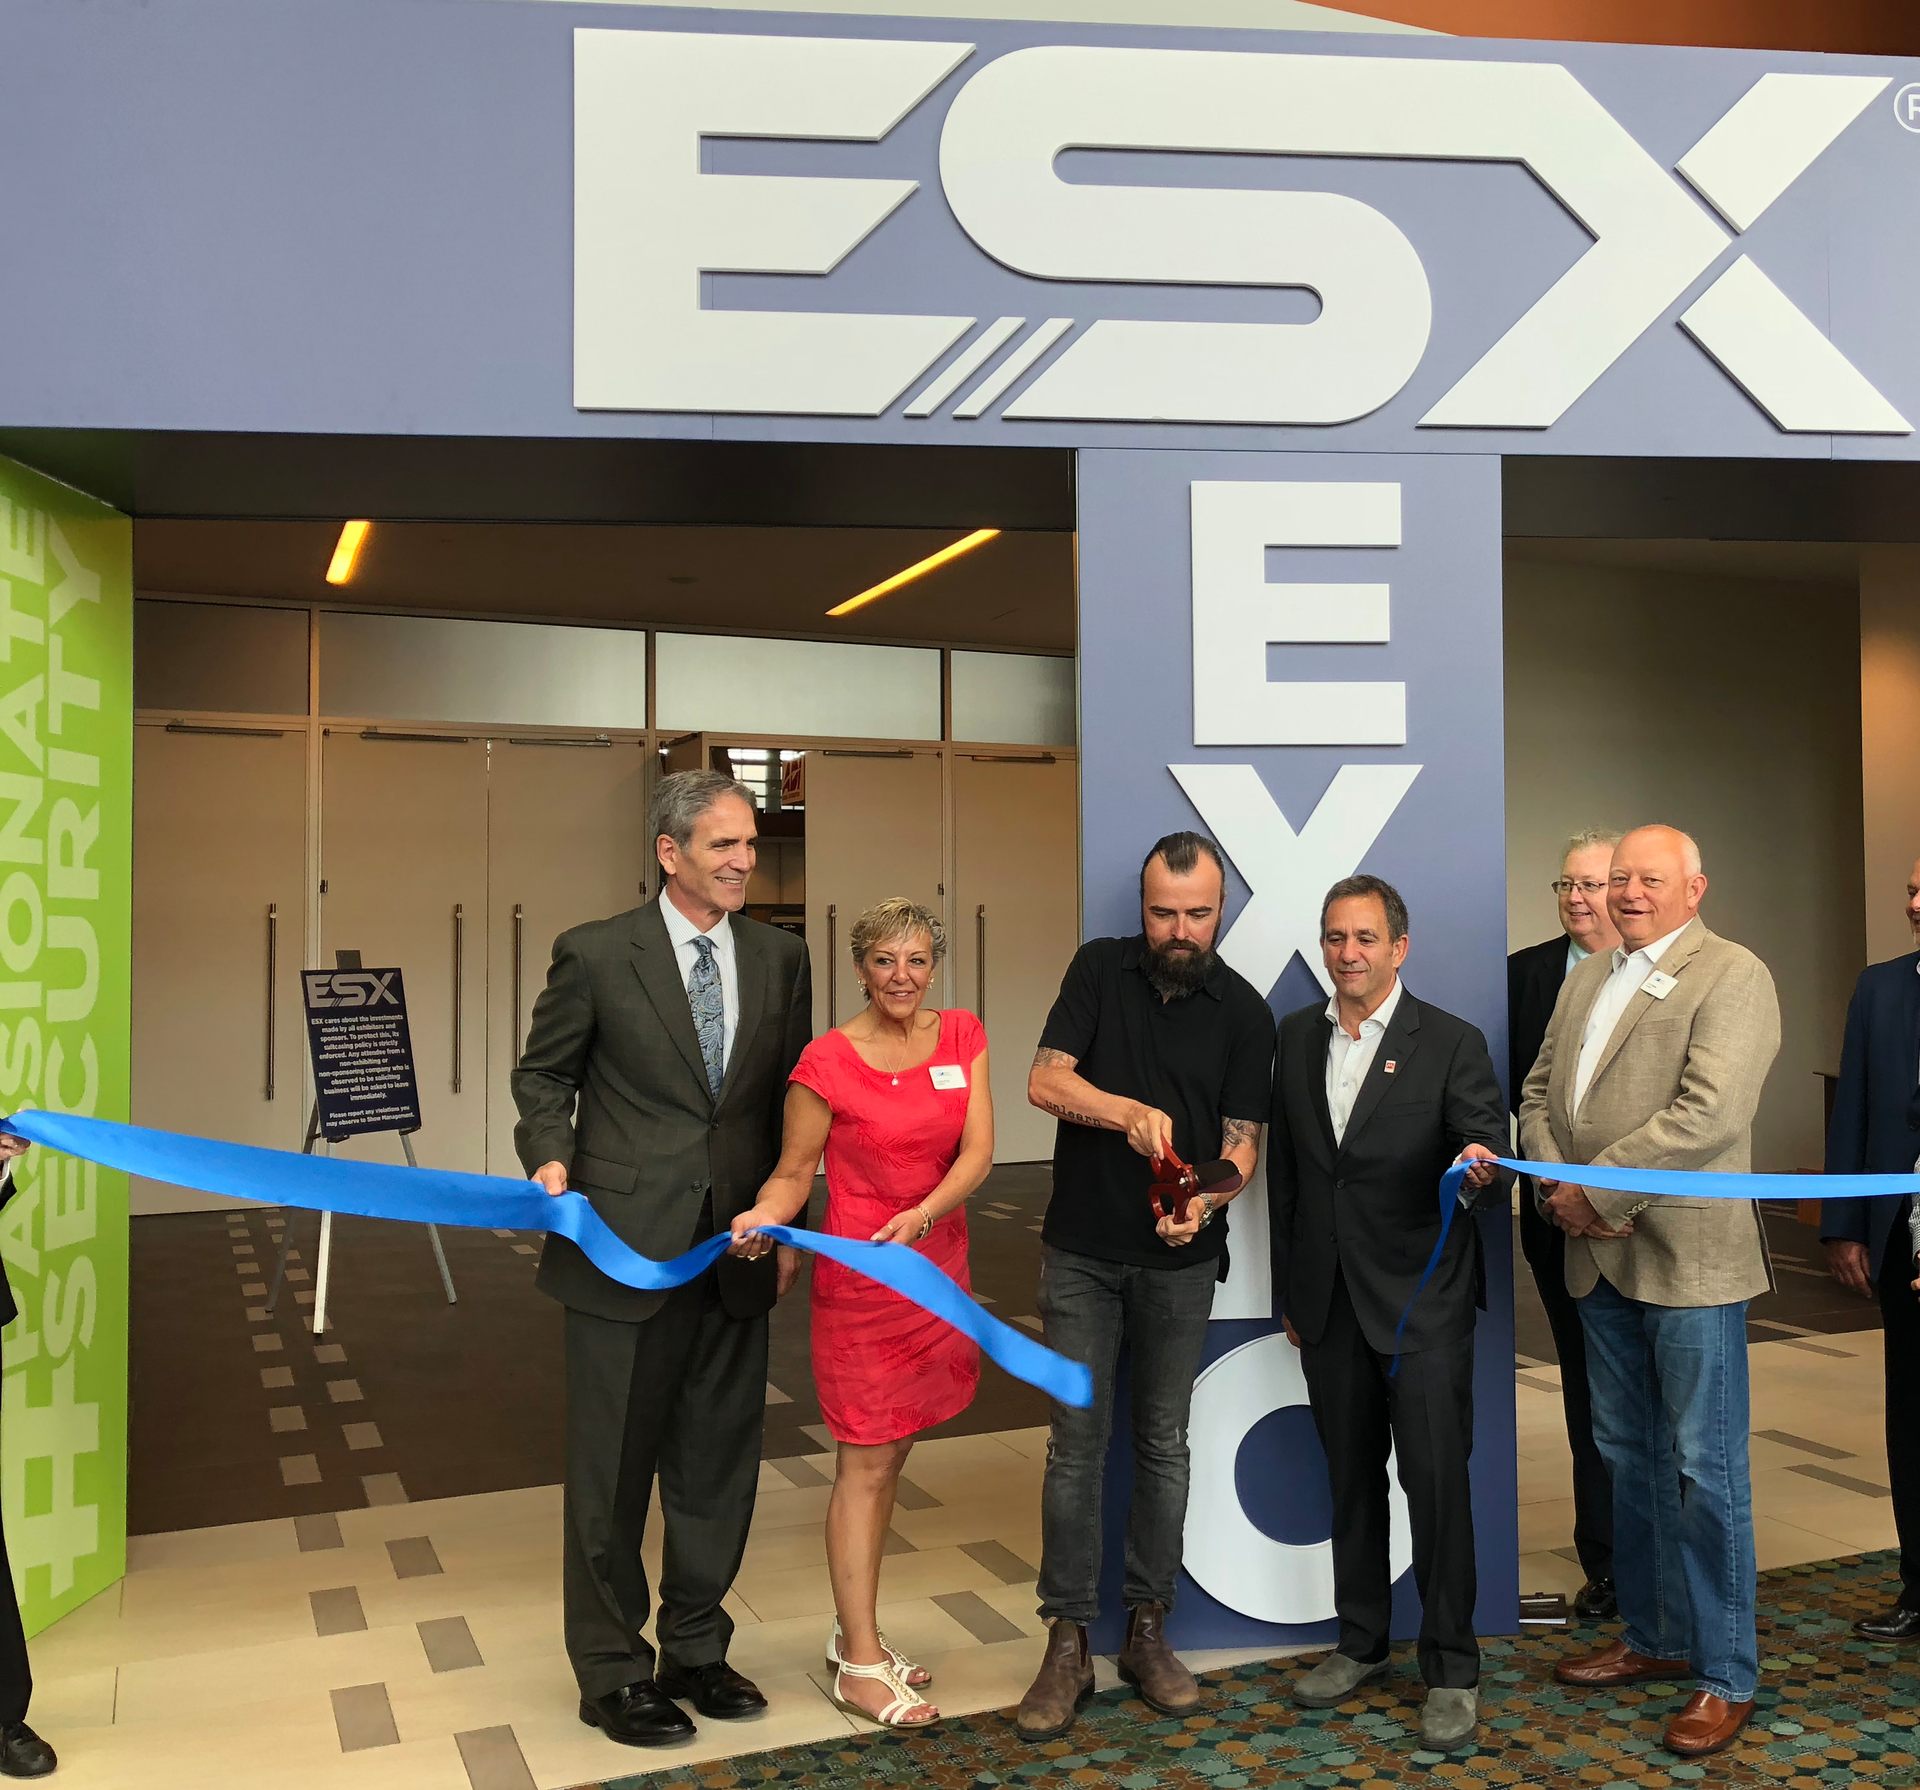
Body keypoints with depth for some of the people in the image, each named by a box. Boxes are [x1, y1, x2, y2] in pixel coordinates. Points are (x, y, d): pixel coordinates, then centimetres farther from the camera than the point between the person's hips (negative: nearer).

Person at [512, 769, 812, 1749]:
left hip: (737, 1254, 4)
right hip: (627, 1252, -4)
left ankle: (694, 1650, 34)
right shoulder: (596, 953, -7)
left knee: (717, 1467, 15)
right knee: (612, 1472, 8)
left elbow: (788, 1102, 11)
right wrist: (552, 1154, -16)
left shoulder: (780, 957, 5)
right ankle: (611, 1671, 26)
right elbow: (543, 1073, 3)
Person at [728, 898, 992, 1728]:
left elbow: (977, 1151, -6)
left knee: (890, 1456, 16)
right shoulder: (827, 1061, -12)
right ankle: (860, 1669, 13)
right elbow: (794, 1171, -6)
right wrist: (765, 1216, -26)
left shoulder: (962, 1037, 1)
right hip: (859, 1278, -5)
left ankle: (854, 1634, 31)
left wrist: (923, 1214, -23)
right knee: (865, 1465, 1)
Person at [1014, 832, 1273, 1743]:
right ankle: (1067, 1644, 10)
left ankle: (1147, 1631, 23)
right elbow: (1044, 1082, -10)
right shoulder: (1099, 967, -3)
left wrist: (1205, 1200, -26)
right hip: (1081, 1250, 0)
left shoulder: (1243, 1010, -3)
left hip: (1180, 1259, 1)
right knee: (1076, 1445, 2)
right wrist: (1128, 1110, -29)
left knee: (1163, 1445, 10)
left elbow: (1240, 1139, -5)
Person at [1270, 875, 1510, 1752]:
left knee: (1436, 1479, -1)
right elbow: (1284, 1168, 10)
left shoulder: (1452, 1043, -7)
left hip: (1421, 1301, -4)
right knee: (1350, 1476, 15)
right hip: (1329, 1301, 4)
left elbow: (1491, 1157, -9)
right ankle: (1361, 1641, 31)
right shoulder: (1296, 1037, 6)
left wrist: (1482, 1169, -35)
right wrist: (1289, 1292, 12)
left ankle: (1451, 1670, 14)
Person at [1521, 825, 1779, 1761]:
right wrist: (1557, 1188, -5)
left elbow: (1708, 1112, -21)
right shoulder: (1585, 979, 14)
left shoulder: (1732, 976, -10)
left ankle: (1725, 1675, 15)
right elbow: (1539, 1093, 13)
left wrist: (1598, 1192, -19)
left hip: (1689, 1259, -7)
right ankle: (1654, 1637, 32)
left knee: (1705, 1469, 2)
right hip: (1599, 1260, 7)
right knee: (1629, 1460, 17)